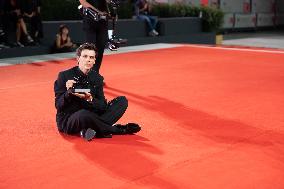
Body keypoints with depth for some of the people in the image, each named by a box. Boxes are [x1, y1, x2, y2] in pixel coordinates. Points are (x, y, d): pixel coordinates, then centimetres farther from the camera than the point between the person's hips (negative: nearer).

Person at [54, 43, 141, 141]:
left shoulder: (97, 78, 3)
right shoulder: (64, 76, -8)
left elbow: (103, 105, -4)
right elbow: (58, 105, -10)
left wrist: (90, 99, -24)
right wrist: (68, 93, -29)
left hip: (90, 116, 6)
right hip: (67, 121, -5)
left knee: (122, 101, -5)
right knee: (84, 114, -41)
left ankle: (91, 130, -25)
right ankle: (119, 129, -17)